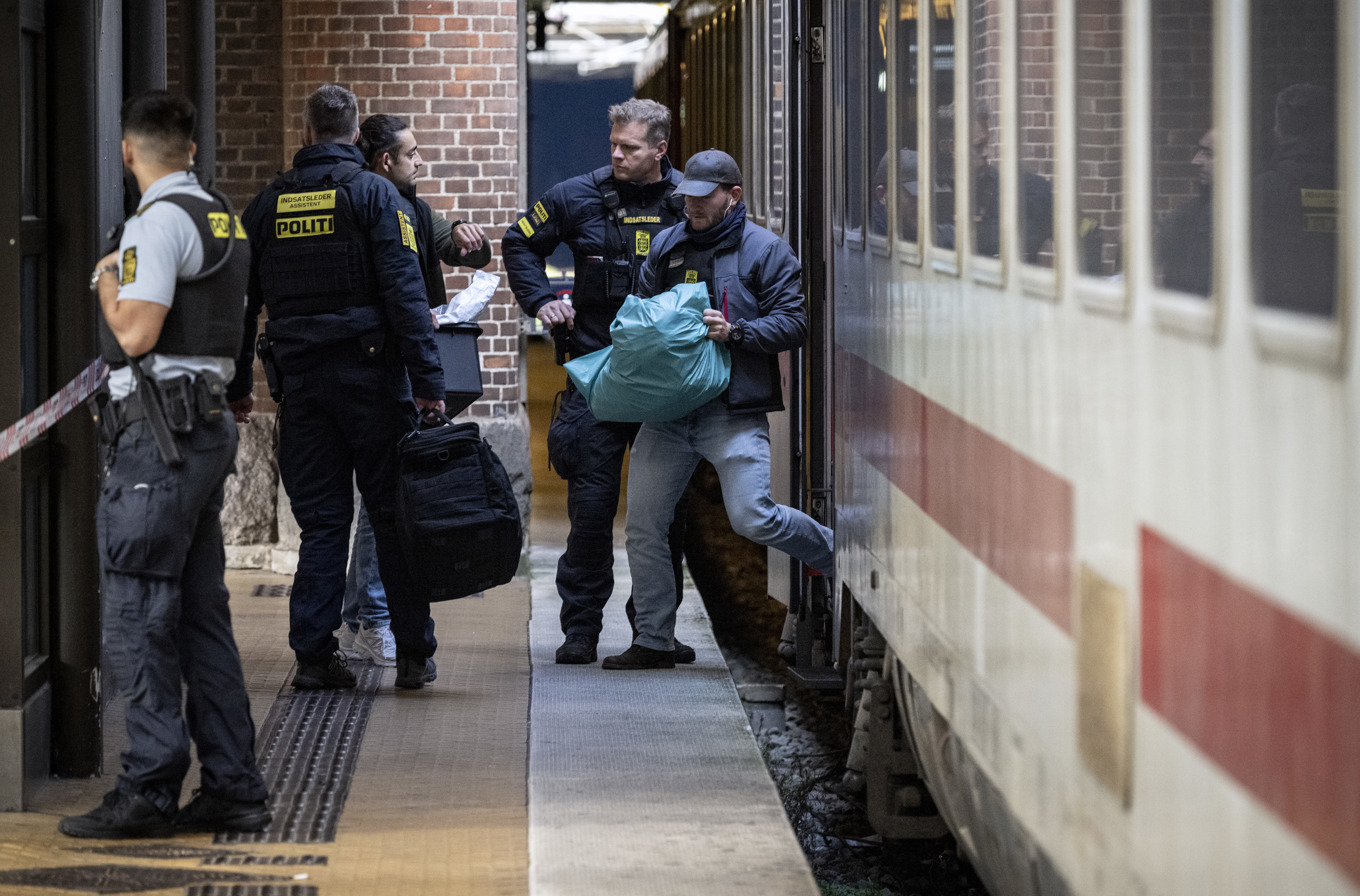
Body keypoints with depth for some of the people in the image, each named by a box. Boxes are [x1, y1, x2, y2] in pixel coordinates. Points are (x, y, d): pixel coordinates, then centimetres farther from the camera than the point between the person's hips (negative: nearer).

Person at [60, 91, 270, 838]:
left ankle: (149, 791, -8)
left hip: (159, 432, -9)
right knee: (201, 614, 11)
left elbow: (137, 333, -20)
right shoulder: (222, 219, 15)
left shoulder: (159, 222, -13)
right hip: (209, 423, 9)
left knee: (138, 616, -7)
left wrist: (107, 283, -2)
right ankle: (233, 787, 12)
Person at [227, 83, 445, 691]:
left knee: (320, 520, 8)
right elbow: (405, 292, -12)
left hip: (299, 379, 3)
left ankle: (313, 653, 3)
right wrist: (428, 381, -13)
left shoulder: (269, 203, 9)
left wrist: (237, 387, 19)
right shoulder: (375, 194, -3)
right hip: (370, 370, -3)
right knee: (395, 515, 3)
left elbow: (239, 299, 12)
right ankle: (414, 656, 4)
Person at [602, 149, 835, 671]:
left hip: (734, 411, -5)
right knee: (643, 525, 2)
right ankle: (653, 642, 11)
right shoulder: (667, 246, 15)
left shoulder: (765, 250, 0)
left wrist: (736, 331, -19)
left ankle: (840, 555, 12)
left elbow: (792, 324, -5)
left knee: (752, 518, -14)